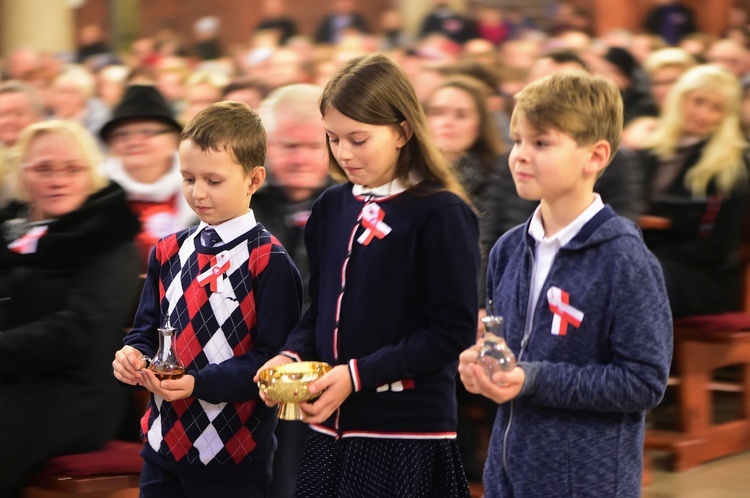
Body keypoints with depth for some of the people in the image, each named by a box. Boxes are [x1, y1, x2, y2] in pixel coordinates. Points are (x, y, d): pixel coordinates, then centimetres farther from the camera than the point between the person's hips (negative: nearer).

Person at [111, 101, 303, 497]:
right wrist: (133, 357, -8)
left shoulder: (269, 262, -10)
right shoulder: (168, 252, 10)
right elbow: (147, 330, 14)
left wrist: (198, 383, -23)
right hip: (163, 446, 6)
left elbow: (272, 358, -13)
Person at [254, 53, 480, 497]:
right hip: (331, 433, 6)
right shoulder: (331, 208, 9)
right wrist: (292, 356, -3)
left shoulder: (442, 214, -10)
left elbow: (453, 331, -13)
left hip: (408, 441, -5)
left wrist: (359, 375, -17)